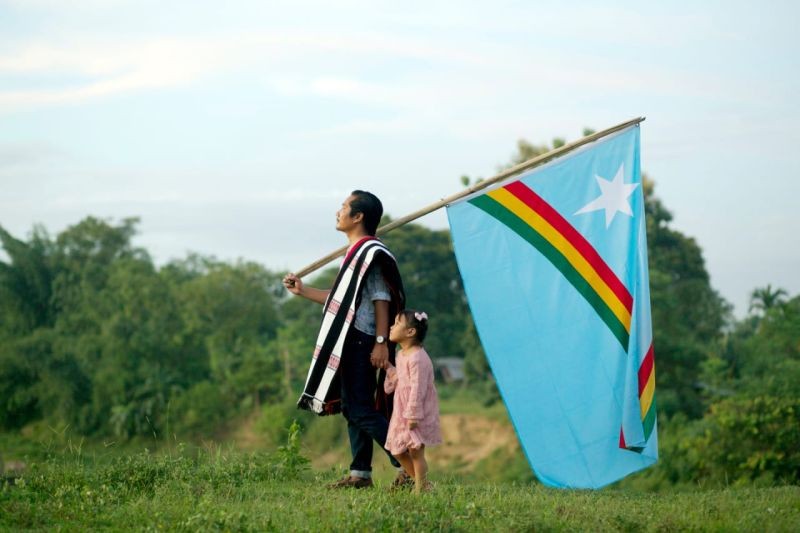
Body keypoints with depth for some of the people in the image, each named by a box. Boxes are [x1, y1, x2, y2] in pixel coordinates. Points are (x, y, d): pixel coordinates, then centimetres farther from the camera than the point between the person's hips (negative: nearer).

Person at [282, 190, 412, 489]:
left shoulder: (371, 253, -12)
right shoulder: (357, 252, 18)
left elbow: (382, 299, -17)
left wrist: (381, 342, -22)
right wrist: (302, 290, 27)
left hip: (361, 343, -10)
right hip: (349, 344, 10)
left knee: (362, 411, -11)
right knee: (353, 409, 11)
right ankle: (360, 474, 15)